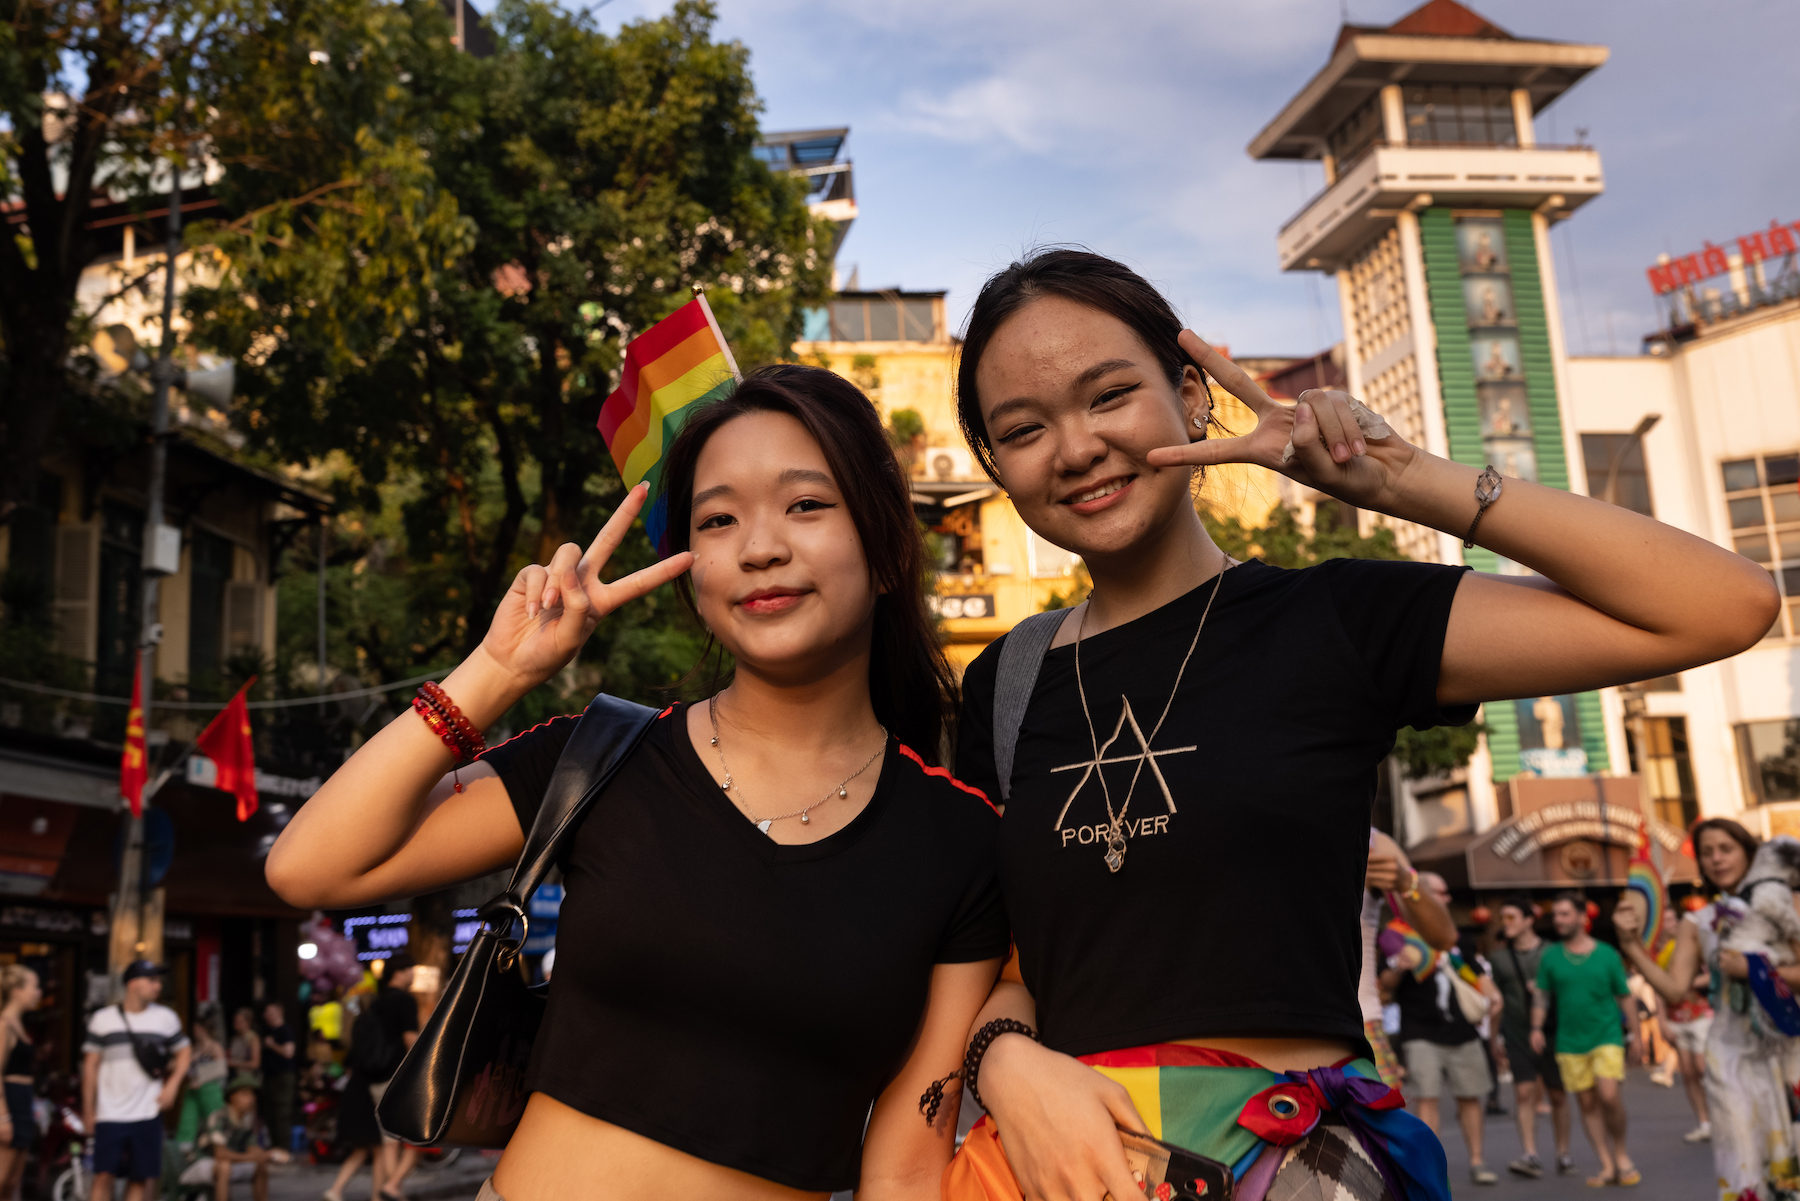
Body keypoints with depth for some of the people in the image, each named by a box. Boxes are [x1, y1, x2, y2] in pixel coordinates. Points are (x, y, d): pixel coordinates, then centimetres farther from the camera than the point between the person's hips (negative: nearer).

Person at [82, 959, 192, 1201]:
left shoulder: (166, 1018, 7)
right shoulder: (103, 1018, 3)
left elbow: (183, 1052, 16)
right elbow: (90, 1065, 6)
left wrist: (172, 1085, 0)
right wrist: (88, 1110, 3)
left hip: (148, 1113, 2)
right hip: (110, 1115, -2)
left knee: (138, 1179, 4)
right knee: (104, 1175, -8)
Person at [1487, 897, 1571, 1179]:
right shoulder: (1500, 956, 8)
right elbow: (1498, 999, 13)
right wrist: (1496, 1035, 11)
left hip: (1549, 1030, -1)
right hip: (1516, 1033, 1)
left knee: (1557, 1094, 6)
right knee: (1524, 1092, -8)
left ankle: (1563, 1154, 18)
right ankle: (1530, 1156, -10)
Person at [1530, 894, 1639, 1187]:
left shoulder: (1607, 955, 0)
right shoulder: (1550, 957, 4)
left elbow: (1625, 997, 7)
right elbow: (1542, 996, 8)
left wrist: (1634, 1035, 7)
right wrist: (1536, 1027, -5)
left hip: (1607, 1036, -2)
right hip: (1570, 1042, 2)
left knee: (1609, 1095, -17)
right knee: (1587, 1104, 4)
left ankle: (1622, 1155, 6)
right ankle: (1608, 1166, 13)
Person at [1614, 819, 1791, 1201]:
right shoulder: (1696, 924, 5)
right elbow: (1675, 988, -4)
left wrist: (1751, 969, -19)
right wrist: (1631, 944, -12)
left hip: (1785, 1049, -1)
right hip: (1731, 1054, 1)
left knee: (1788, 1157, 2)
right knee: (1743, 1160, 0)